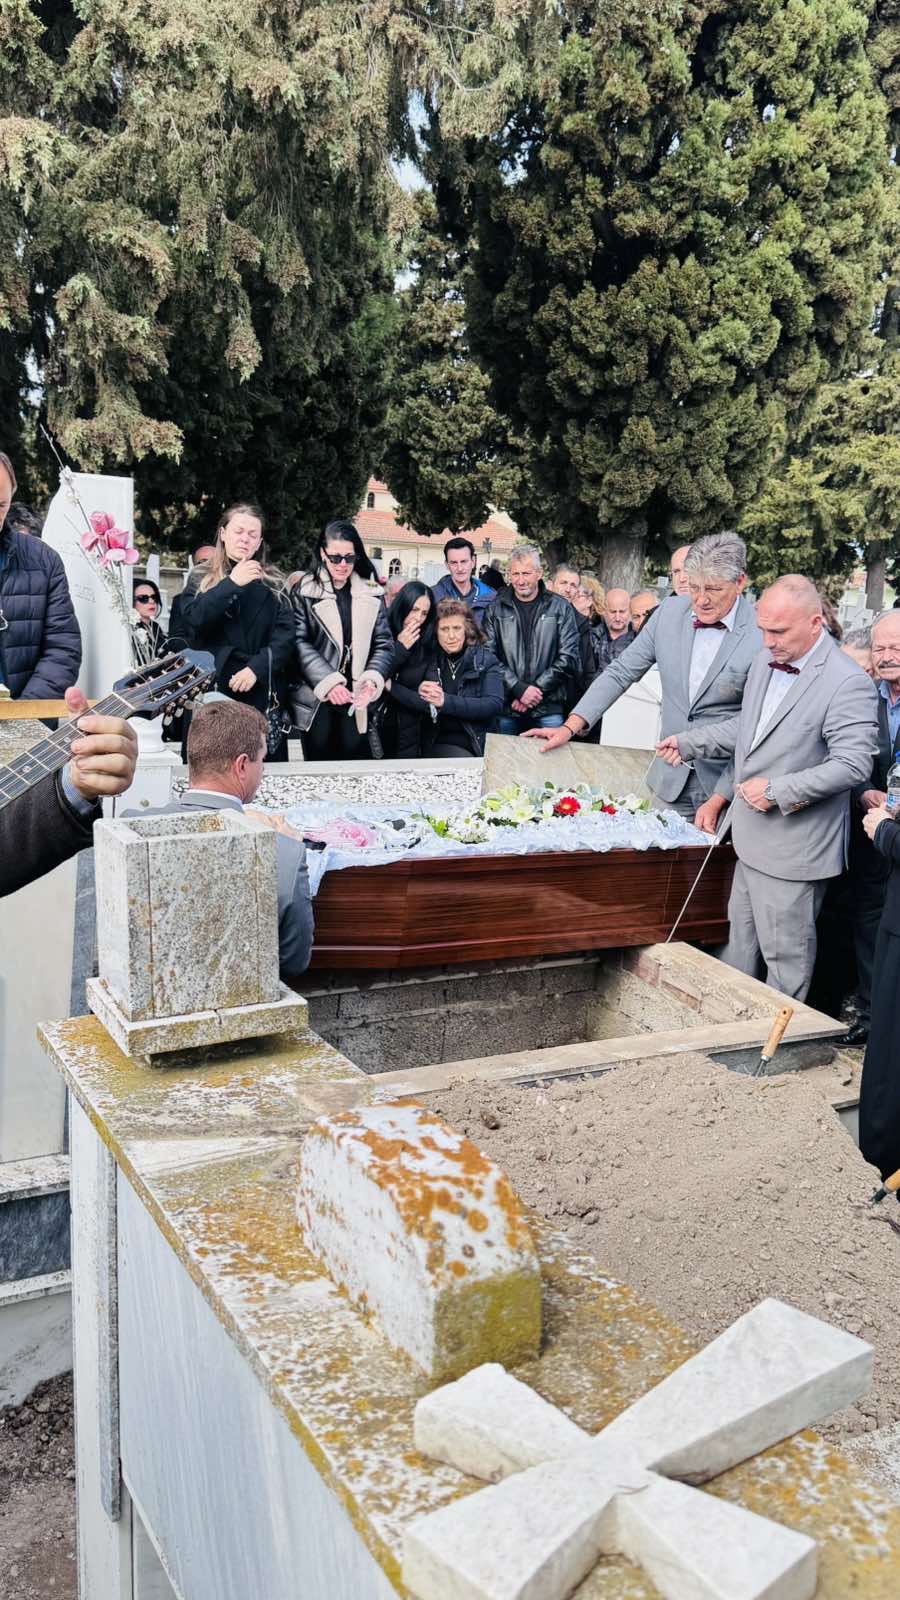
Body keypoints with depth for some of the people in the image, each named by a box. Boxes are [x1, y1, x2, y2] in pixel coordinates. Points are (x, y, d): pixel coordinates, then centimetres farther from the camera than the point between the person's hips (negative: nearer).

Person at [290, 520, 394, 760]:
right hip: (316, 701, -2)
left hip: (357, 701, 2)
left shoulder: (371, 594, 8)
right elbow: (300, 643, -8)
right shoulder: (304, 592, -1)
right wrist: (328, 682, -19)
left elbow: (384, 644, 4)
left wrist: (372, 680, -14)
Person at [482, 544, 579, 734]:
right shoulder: (496, 608, 6)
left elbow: (568, 658, 0)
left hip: (548, 708, 0)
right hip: (506, 709, 1)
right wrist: (519, 689, -12)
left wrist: (536, 690, -9)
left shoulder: (560, 608, 5)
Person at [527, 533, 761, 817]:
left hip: (727, 785, -4)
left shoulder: (763, 633, -13)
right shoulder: (670, 612, 0)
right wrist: (571, 727, -4)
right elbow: (621, 672, 5)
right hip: (670, 782, 4)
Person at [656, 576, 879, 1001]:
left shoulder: (848, 684, -18)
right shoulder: (765, 662, 7)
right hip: (752, 838, 8)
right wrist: (687, 742, 12)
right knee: (740, 945, 21)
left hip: (794, 850, -8)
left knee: (785, 957, 5)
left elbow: (852, 764, -22)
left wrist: (777, 790, -22)